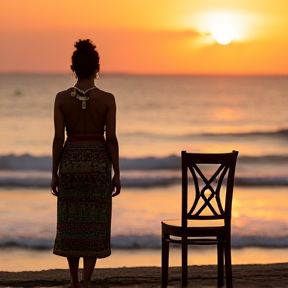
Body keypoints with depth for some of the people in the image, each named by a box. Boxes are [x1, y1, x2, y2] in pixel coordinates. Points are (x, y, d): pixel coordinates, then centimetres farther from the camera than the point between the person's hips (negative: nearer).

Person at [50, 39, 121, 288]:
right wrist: (117, 174, 0)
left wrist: (55, 173, 4)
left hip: (70, 162, 1)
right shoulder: (107, 99, -8)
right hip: (98, 163, -1)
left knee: (72, 223, 13)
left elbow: (59, 138, -4)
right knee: (95, 225, 4)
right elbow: (111, 139, -8)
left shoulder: (62, 98, -5)